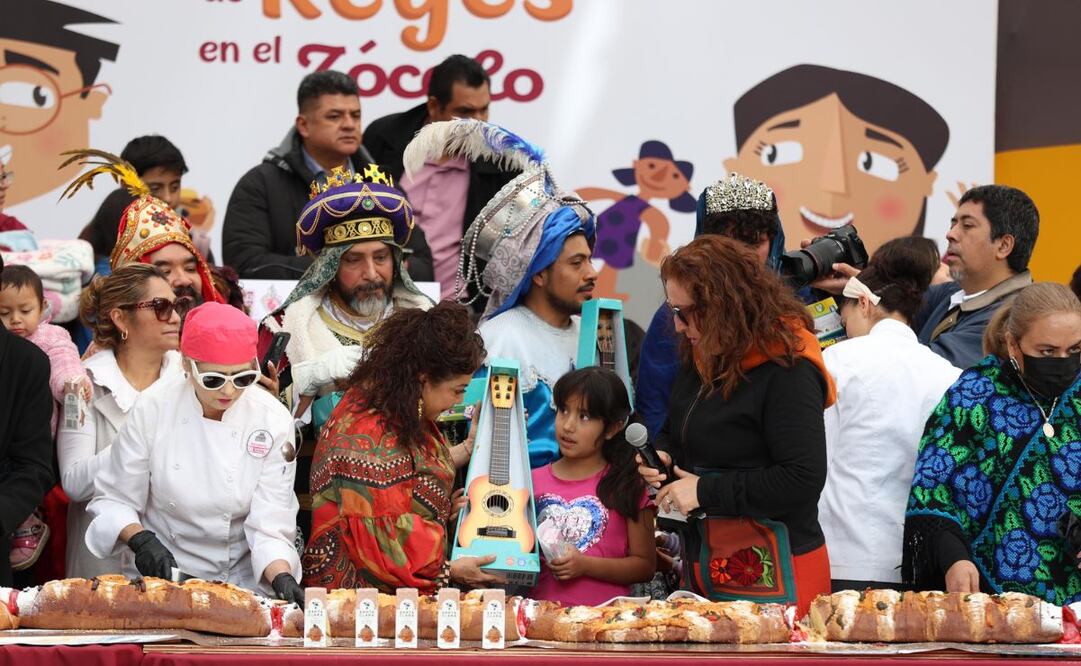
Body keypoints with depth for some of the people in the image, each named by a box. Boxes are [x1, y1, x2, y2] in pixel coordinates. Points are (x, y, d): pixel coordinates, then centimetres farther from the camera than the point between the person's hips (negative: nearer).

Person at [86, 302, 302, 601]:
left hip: (239, 581, 1)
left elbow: (270, 526, -7)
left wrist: (282, 577, -26)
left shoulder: (273, 421, -6)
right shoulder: (154, 407, -7)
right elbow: (113, 500, 0)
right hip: (159, 575, -1)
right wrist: (141, 540, -19)